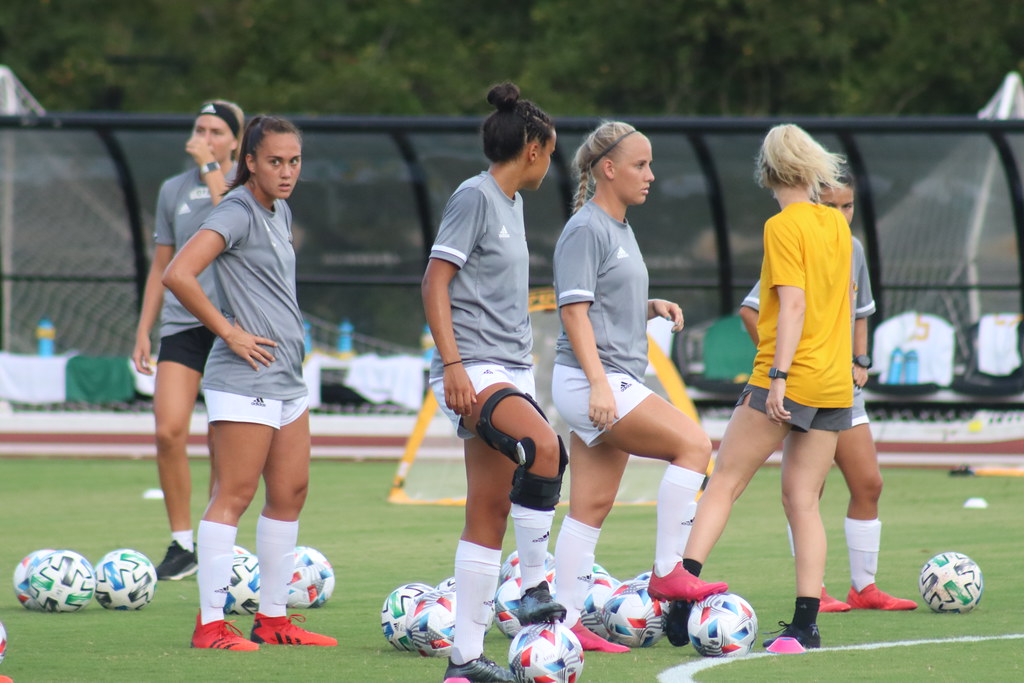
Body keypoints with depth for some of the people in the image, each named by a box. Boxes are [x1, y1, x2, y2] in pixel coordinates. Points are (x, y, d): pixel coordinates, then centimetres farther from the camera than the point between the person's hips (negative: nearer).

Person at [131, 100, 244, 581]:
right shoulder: (173, 190, 13)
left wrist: (210, 168, -12)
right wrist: (143, 329, 13)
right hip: (182, 322, 2)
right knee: (168, 430, -13)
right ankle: (181, 543, -2)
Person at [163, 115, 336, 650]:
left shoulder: (280, 211, 14)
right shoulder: (237, 213, -13)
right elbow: (178, 275, -25)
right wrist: (230, 333, -18)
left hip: (286, 379, 9)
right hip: (245, 379, -9)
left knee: (291, 494, 11)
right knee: (233, 496, -8)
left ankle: (273, 619, 18)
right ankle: (211, 624, -6)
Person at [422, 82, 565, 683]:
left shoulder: (512, 203, 19)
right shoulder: (475, 197, -7)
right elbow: (435, 281, -13)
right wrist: (452, 363, -21)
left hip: (511, 374, 9)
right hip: (475, 372, -9)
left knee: (490, 515, 5)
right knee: (545, 447, -32)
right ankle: (536, 587, -25)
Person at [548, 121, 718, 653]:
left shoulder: (621, 230, 19)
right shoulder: (585, 229, -10)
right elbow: (575, 310, -16)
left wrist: (653, 308, 8)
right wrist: (598, 383, -23)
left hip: (614, 386, 10)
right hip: (588, 382, -10)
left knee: (591, 508, 6)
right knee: (693, 444, -16)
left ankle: (567, 623, 6)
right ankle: (667, 571, -14)